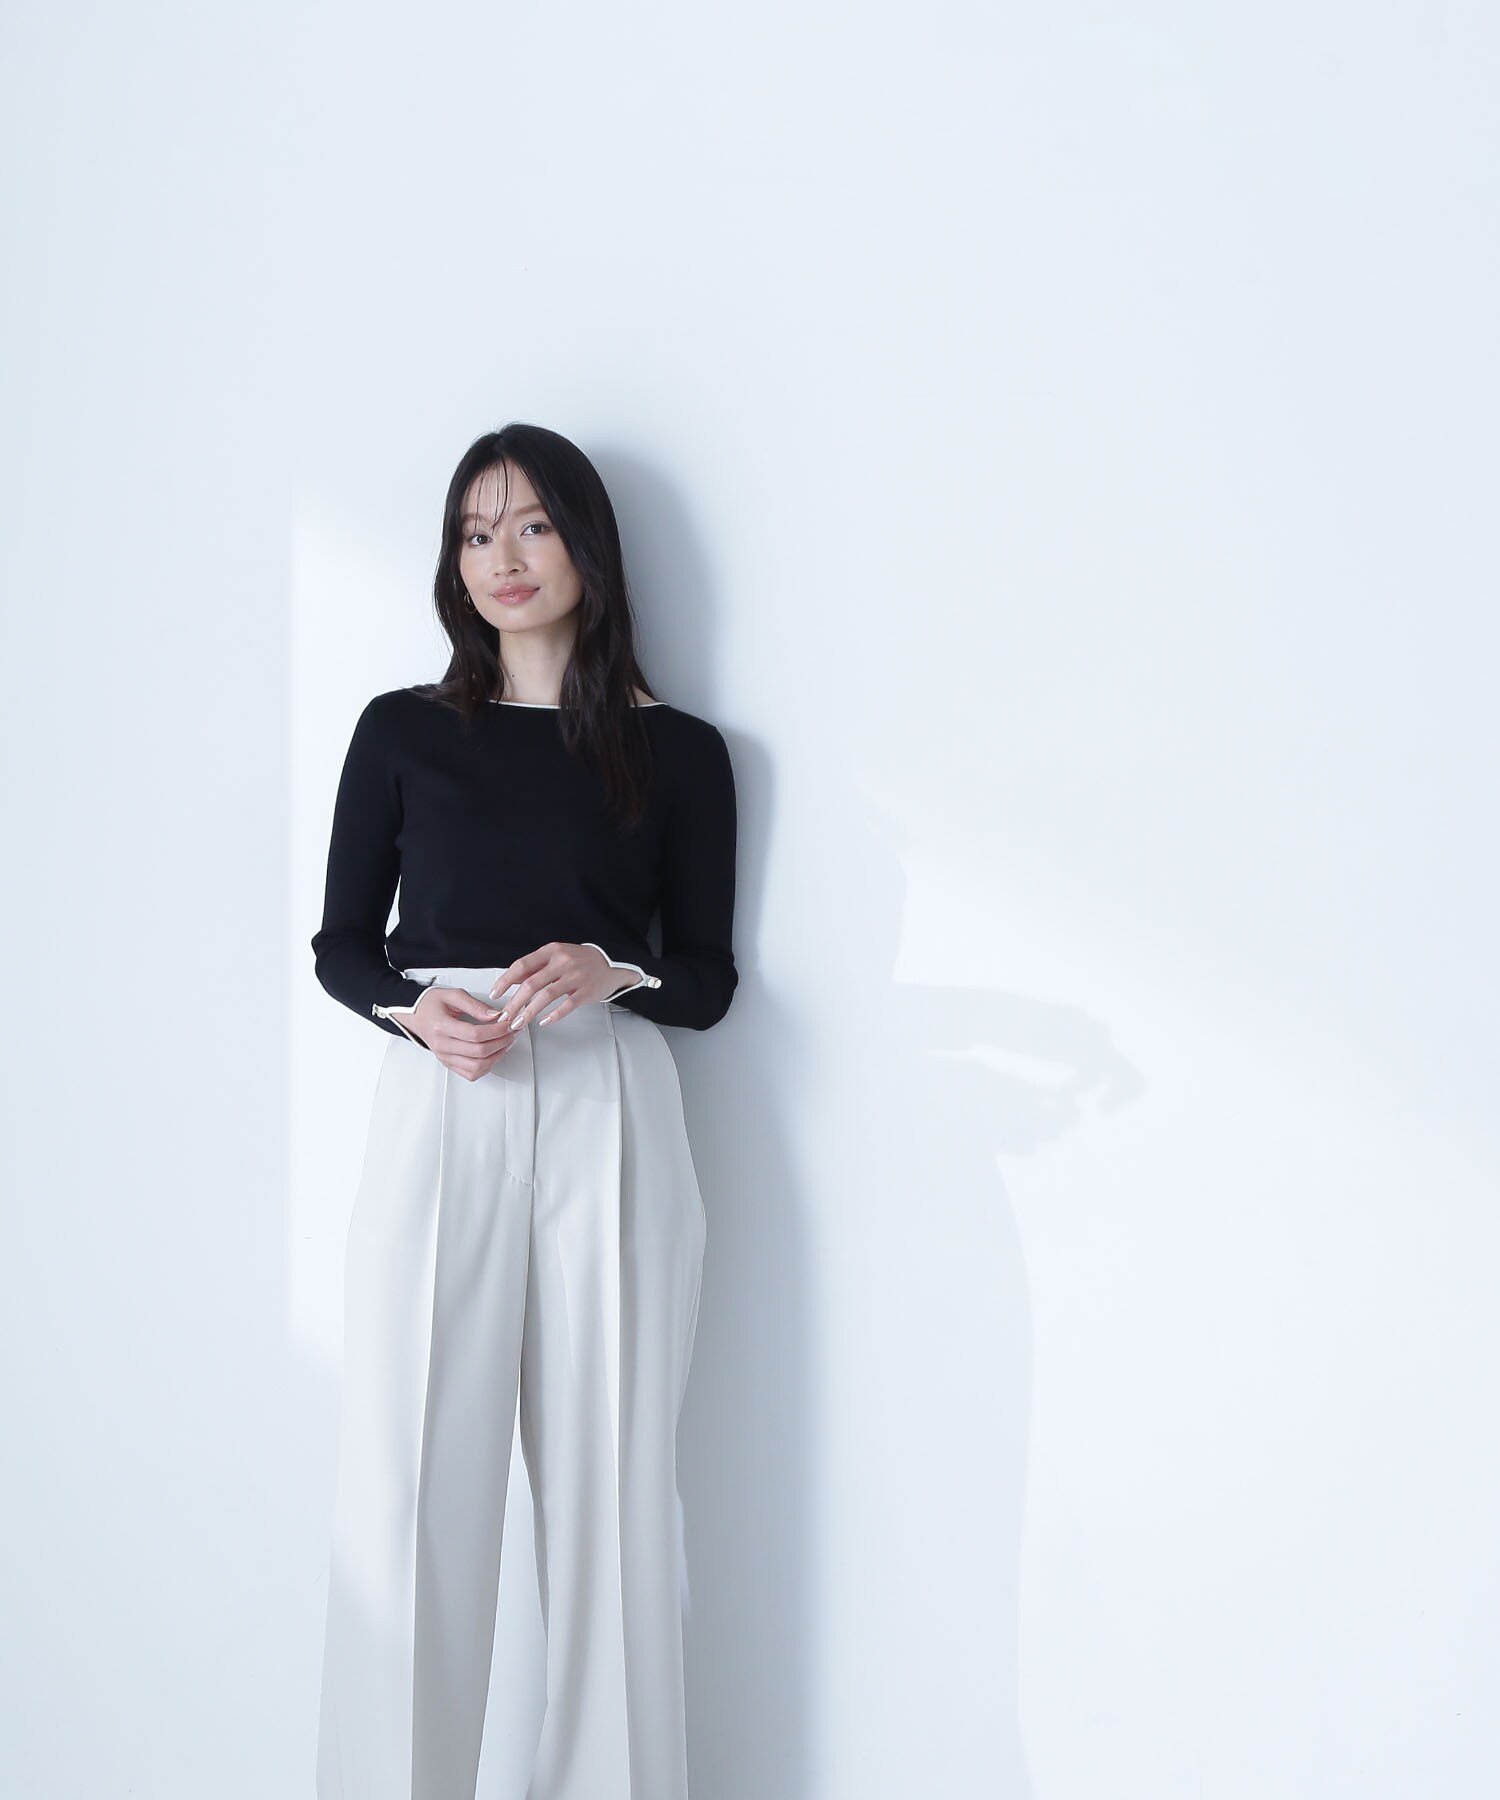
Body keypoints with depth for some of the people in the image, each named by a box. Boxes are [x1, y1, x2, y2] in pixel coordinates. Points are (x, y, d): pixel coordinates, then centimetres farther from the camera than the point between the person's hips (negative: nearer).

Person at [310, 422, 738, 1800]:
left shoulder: (680, 751, 9)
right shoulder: (404, 731, 10)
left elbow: (710, 978, 9)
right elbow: (340, 942, 12)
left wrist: (611, 971, -11)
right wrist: (417, 1008, -8)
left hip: (608, 1114, 0)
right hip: (440, 1113, 0)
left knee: (609, 1470, 0)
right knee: (413, 1470, -3)